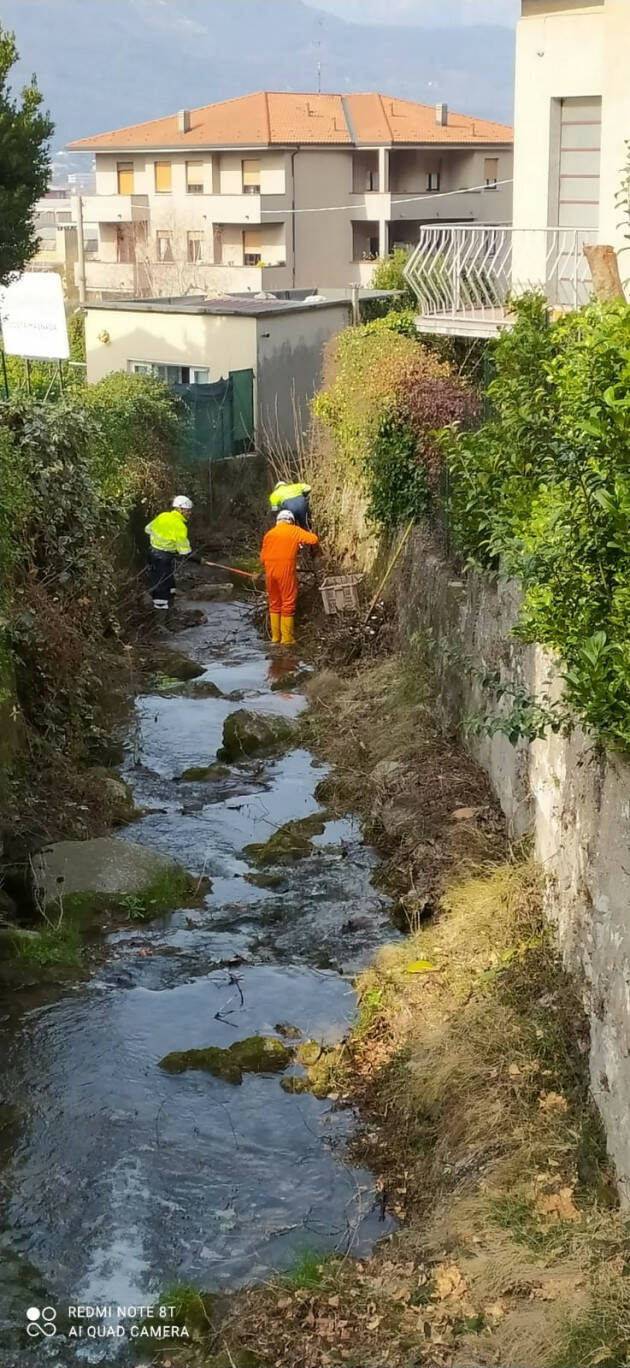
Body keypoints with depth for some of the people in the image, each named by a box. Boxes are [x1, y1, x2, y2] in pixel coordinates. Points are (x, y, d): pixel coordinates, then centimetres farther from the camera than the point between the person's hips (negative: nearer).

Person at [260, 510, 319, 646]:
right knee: (288, 604, 1)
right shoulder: (295, 531, 4)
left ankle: (275, 637, 16)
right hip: (287, 570, -4)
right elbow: (314, 540, -5)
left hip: (270, 571, 4)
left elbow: (263, 557, 11)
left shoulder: (269, 533, 14)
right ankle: (287, 638, 0)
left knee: (274, 603, 14)